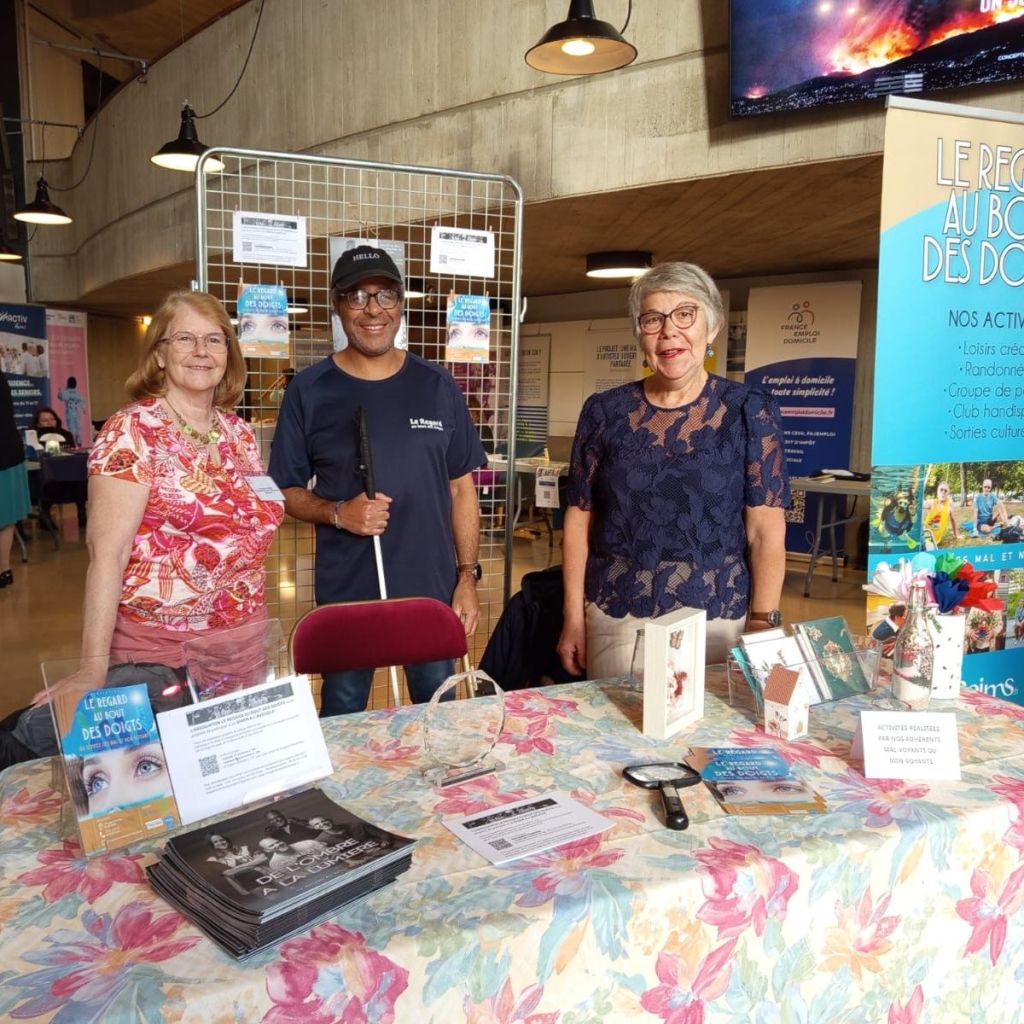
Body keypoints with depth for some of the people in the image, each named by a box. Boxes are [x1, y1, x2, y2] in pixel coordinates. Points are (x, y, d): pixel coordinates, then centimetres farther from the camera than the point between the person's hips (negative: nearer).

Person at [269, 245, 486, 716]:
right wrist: (338, 513, -17)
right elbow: (286, 491, 3)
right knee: (342, 720, 13)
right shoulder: (309, 390, -2)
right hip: (344, 592, -1)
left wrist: (467, 576, 0)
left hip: (433, 589, 2)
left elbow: (461, 488, 6)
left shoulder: (437, 386, 3)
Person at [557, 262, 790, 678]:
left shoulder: (749, 412, -2)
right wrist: (574, 617, 2)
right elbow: (579, 520, 5)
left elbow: (766, 531, -5)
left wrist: (763, 626, -11)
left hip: (719, 622, -1)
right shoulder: (604, 412, 2)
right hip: (617, 621, 1)